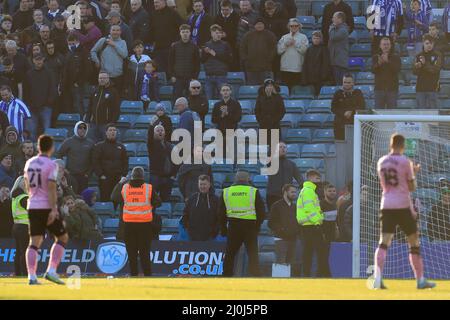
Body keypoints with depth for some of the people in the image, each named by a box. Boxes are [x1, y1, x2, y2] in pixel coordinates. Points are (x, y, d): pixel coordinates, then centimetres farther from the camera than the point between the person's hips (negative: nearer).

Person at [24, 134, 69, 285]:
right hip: (47, 207, -6)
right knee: (62, 237, 8)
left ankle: (31, 276, -7)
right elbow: (51, 188, -17)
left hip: (32, 206, 6)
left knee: (34, 242, 4)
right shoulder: (51, 165, -10)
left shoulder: (29, 163, 10)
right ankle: (51, 271, -4)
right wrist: (53, 209, -20)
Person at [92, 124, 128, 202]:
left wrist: (123, 175, 3)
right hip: (105, 179, -3)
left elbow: (125, 162, 16)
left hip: (119, 179, 3)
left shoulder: (121, 147, 15)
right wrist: (100, 175, -10)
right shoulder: (99, 146, 5)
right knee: (105, 199, -6)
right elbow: (95, 162, -1)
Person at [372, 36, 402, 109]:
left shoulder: (396, 57, 4)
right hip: (379, 88, 1)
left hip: (392, 89, -1)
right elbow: (373, 70, -5)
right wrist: (379, 63, -25)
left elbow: (397, 70, -11)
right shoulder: (376, 57, 8)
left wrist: (387, 61, -22)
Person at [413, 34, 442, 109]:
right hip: (420, 87, 4)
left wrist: (425, 64, -23)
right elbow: (414, 71, 5)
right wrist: (417, 67, -17)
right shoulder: (419, 56, 12)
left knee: (432, 108, -6)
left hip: (433, 87, -4)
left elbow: (436, 69, -13)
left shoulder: (437, 55, 1)